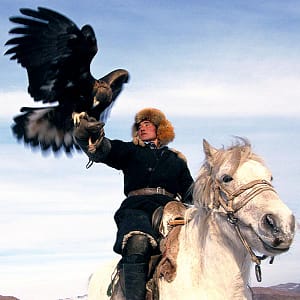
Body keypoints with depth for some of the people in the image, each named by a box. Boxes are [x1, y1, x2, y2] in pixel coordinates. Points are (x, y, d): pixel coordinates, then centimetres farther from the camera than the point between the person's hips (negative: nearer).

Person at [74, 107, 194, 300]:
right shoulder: (131, 152, 25)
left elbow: (191, 192, 26)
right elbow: (101, 150, 7)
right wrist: (85, 134, -15)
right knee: (137, 242, -37)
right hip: (136, 209, -2)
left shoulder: (176, 159, 31)